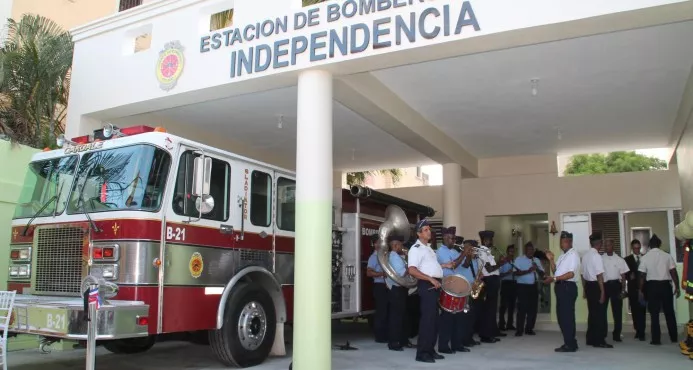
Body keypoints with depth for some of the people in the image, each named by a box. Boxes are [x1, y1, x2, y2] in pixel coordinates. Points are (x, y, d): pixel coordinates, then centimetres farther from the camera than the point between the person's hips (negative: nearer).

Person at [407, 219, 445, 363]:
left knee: (434, 319, 12)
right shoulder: (416, 248, -12)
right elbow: (412, 270, -24)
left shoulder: (428, 248, 20)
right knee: (427, 318, -10)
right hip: (427, 285, -10)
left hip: (435, 285, 10)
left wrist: (445, 266, 19)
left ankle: (430, 350, 20)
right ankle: (422, 353, -4)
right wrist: (431, 279, -25)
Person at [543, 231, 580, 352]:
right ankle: (569, 343, 22)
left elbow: (571, 274, -18)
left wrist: (554, 279, -21)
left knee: (567, 316, -5)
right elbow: (555, 271, 19)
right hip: (560, 287, 9)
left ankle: (570, 345, 3)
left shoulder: (573, 254, -9)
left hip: (568, 287, -9)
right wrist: (551, 260, 6)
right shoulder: (562, 256, 20)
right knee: (562, 316, 13)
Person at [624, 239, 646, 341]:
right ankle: (638, 331, 14)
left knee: (642, 310, -6)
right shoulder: (627, 259, 7)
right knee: (634, 310, 4)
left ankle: (641, 332, -4)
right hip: (633, 288, 0)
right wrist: (630, 276, -15)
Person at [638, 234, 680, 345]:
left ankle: (656, 339, 4)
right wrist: (677, 287, 5)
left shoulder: (645, 257, -3)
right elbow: (673, 273, -3)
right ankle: (674, 337, 21)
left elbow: (642, 276, -3)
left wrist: (641, 290, 4)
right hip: (665, 285, 1)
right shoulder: (667, 256, -2)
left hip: (652, 286, -1)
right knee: (669, 312, 13)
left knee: (654, 313, 4)